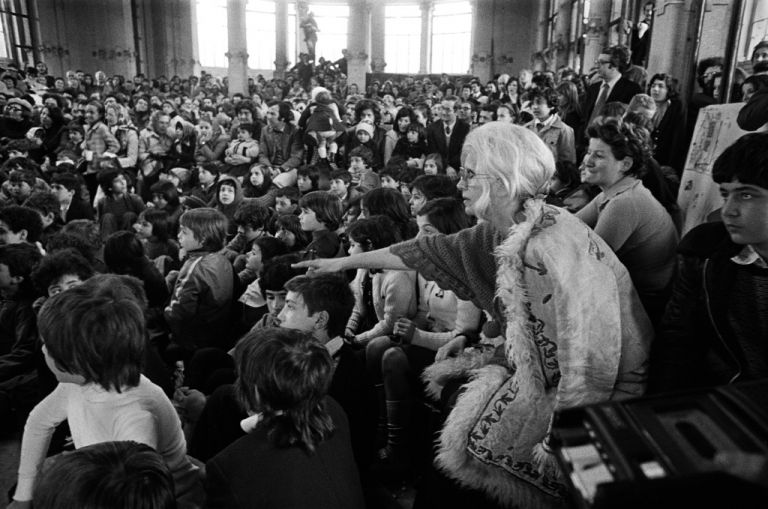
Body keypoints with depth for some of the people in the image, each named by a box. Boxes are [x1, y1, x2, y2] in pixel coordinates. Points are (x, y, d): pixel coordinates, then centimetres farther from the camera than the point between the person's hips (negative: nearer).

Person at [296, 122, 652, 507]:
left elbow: (590, 359, -28)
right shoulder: (499, 235, -3)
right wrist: (343, 262, 9)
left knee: (477, 440, -4)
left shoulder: (554, 247, -29)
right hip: (542, 369, 7)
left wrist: (558, 442, -21)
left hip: (606, 394, -7)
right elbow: (428, 252, 4)